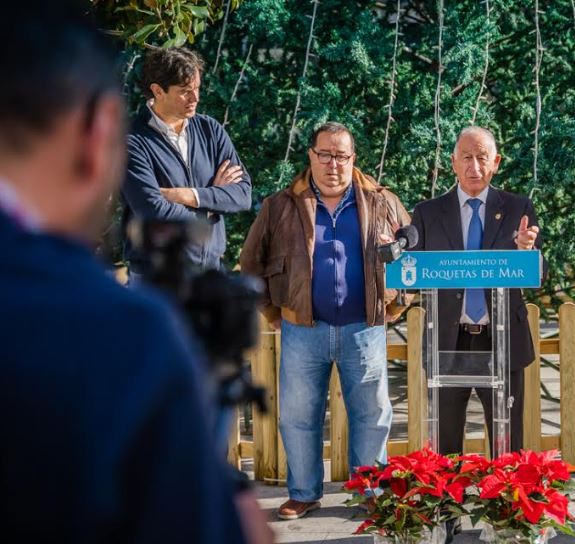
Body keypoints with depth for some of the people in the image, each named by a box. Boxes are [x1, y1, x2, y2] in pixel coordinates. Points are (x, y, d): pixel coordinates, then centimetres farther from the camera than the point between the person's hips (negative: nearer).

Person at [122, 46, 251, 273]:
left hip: (210, 268, 5)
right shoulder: (134, 143, -10)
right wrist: (213, 198, -5)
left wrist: (188, 195, -13)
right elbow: (154, 212, -20)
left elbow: (243, 194, 1)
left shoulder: (210, 130, 8)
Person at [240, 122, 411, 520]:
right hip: (303, 331, 0)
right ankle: (304, 494, 18)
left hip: (364, 330, 0)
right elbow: (252, 263, 10)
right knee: (299, 416, 5)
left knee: (371, 415, 5)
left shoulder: (382, 204, 4)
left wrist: (392, 307, 6)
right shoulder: (281, 207, 3)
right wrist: (274, 313, 7)